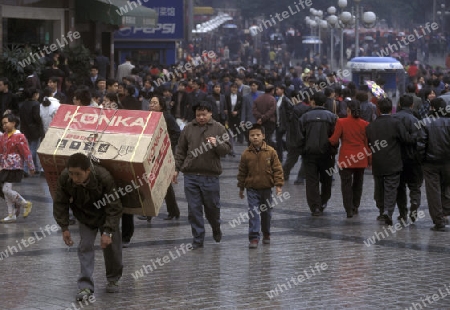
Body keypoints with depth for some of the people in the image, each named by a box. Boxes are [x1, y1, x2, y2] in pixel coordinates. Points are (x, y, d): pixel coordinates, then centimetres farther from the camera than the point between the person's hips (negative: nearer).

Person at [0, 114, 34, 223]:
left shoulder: (19, 137, -11)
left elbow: (26, 153, -9)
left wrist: (31, 167, -7)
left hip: (15, 168, -8)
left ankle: (26, 204, 2)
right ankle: (11, 215, 15)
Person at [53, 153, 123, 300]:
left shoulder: (104, 178, -38)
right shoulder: (64, 179, -30)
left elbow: (114, 207, -30)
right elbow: (60, 204, -13)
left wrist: (108, 231, -34)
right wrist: (64, 228, -15)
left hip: (106, 216, -2)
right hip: (85, 217, 2)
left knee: (111, 246, 6)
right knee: (85, 247, -8)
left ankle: (113, 280, 28)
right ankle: (85, 286, -7)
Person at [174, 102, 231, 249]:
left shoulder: (219, 129, 4)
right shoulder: (188, 129, 9)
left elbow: (227, 148, 0)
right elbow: (180, 151, 13)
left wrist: (217, 144, -20)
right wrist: (176, 169, 8)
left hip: (210, 176, -1)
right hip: (191, 176, 2)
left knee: (212, 206, 9)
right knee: (194, 209, 1)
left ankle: (216, 229, 37)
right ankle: (198, 239, 8)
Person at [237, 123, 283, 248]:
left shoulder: (270, 152, -5)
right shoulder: (246, 154, -4)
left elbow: (277, 169, -2)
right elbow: (242, 172, 5)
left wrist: (278, 185, -7)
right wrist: (241, 188, 9)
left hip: (266, 188, 1)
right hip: (252, 188, -1)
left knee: (266, 212, 14)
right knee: (253, 213, -8)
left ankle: (266, 234, 32)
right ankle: (254, 237, -8)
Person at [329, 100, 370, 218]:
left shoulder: (341, 122, -9)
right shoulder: (365, 124, -1)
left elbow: (334, 140, -8)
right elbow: (368, 143, 3)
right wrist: (370, 159, 12)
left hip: (346, 158, -3)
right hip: (361, 159, 3)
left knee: (346, 184, 1)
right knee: (358, 183, 17)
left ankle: (349, 209, -7)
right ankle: (355, 207, 25)